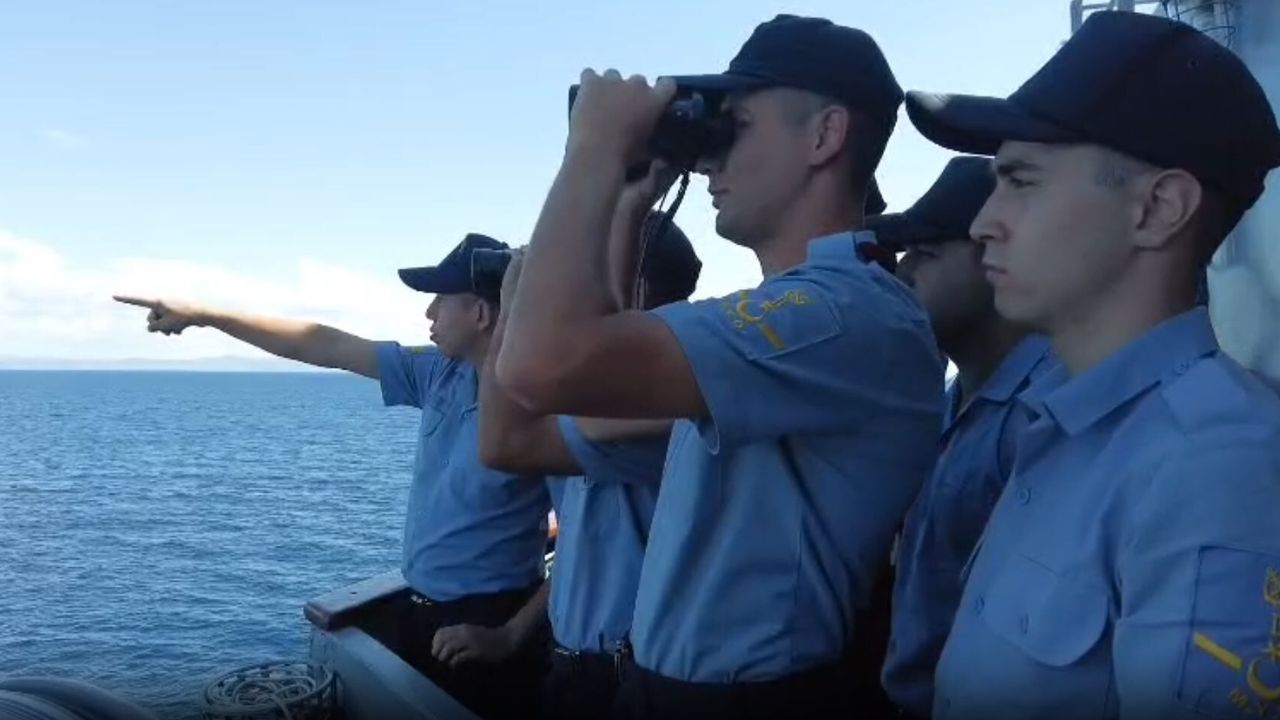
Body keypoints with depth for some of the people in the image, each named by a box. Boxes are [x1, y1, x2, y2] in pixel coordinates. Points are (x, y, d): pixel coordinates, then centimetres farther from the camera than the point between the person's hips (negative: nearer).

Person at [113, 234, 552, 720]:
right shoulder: (439, 376, 2)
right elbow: (322, 346, 8)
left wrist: (514, 635, -19)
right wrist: (202, 315, 12)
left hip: (487, 628, -7)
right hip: (417, 612, 7)